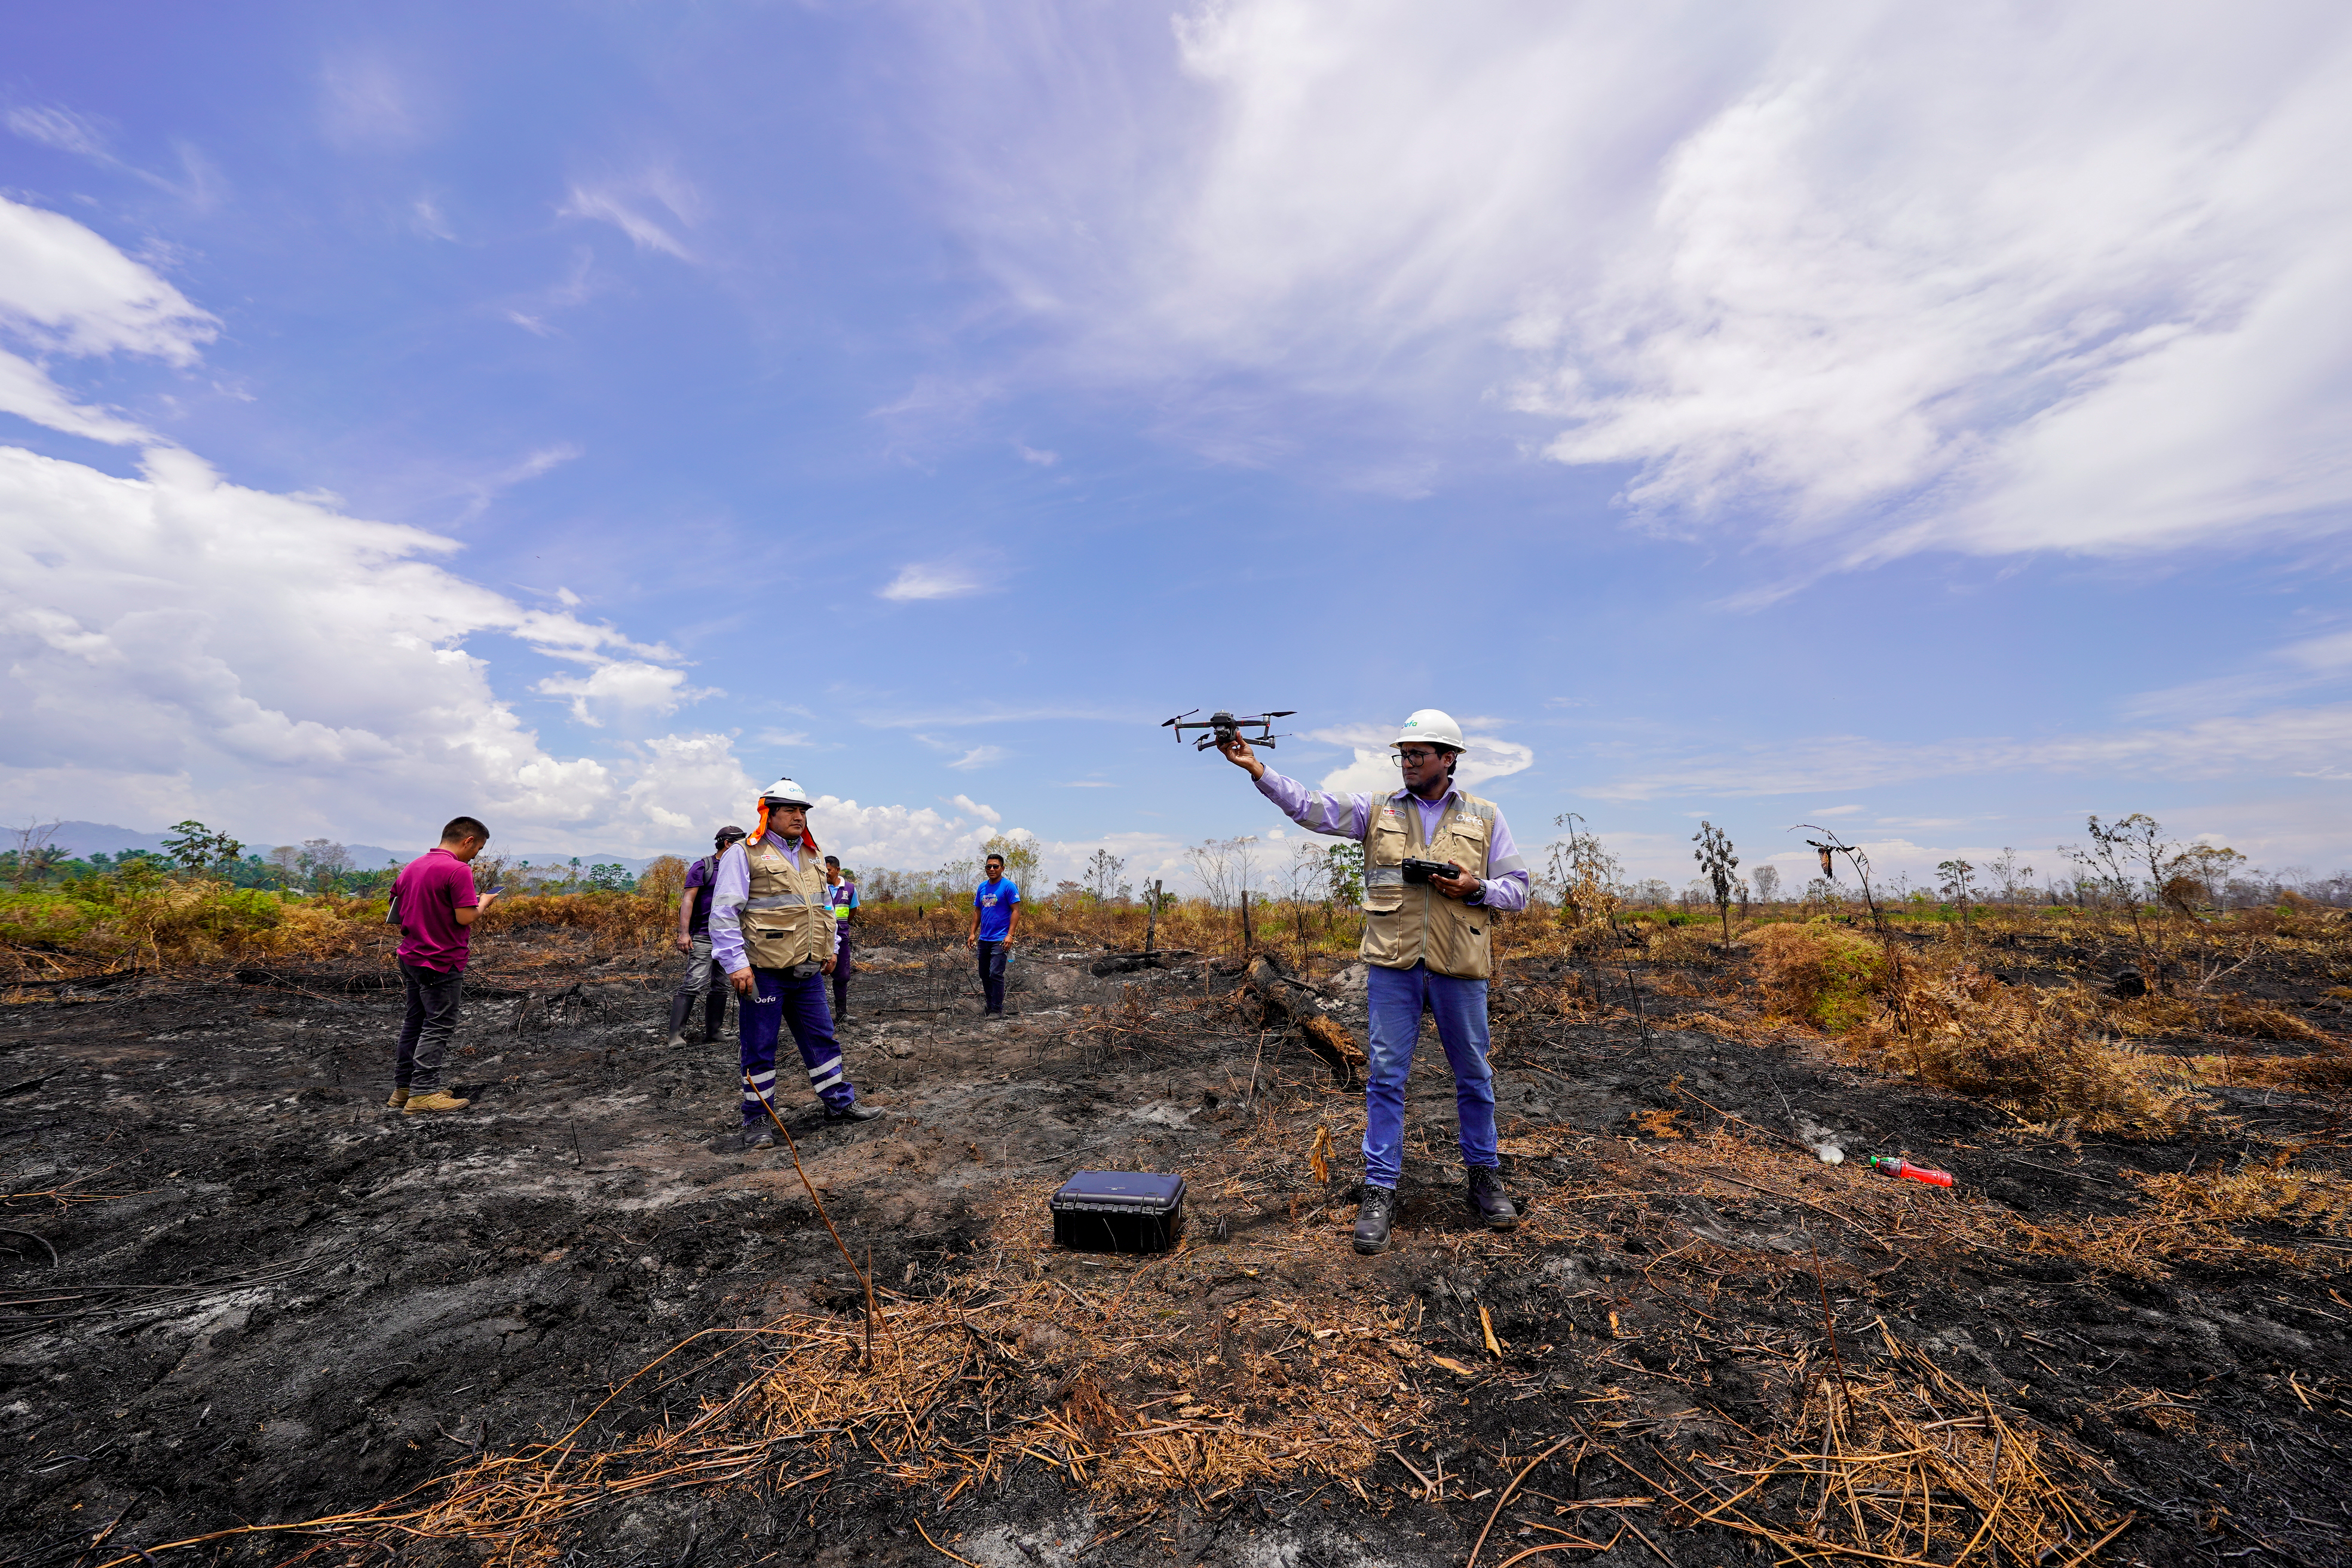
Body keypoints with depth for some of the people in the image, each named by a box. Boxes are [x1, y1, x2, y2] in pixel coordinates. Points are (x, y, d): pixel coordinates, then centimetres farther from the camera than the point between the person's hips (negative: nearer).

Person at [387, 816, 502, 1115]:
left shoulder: (411, 867, 10)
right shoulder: (459, 870, -18)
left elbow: (398, 912, 16)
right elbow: (466, 917, -21)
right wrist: (484, 902, -3)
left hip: (411, 957, 9)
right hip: (442, 962, -9)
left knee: (415, 1022, 16)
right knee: (438, 1027, -1)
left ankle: (403, 1089, 23)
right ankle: (423, 1095, 1)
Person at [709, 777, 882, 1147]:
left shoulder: (811, 857, 15)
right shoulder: (745, 854, -7)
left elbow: (826, 908, 25)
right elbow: (723, 913, -12)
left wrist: (830, 949, 20)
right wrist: (736, 963, -17)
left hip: (808, 971, 6)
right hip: (763, 972, -6)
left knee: (822, 1038, 13)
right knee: (759, 1048, 5)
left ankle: (840, 1102, 24)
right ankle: (759, 1120, 18)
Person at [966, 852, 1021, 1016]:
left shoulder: (1008, 886, -8)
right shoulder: (982, 888, 12)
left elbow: (1016, 911, -11)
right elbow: (977, 911, 17)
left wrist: (1010, 935, -19)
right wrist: (973, 934, 9)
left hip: (1000, 940, -7)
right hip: (983, 939, 7)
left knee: (996, 974, -10)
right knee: (984, 975, 14)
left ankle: (997, 1010, -2)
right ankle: (990, 1006, 27)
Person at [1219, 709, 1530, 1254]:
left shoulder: (1485, 816, 7)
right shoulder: (1377, 809, 6)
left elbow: (1517, 889, 8)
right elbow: (1310, 806, -5)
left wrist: (1476, 888, -12)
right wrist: (1258, 769, -17)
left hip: (1459, 968, 0)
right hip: (1392, 964, 0)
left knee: (1473, 1075, 13)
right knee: (1385, 1075, 2)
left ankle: (1484, 1177, 34)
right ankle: (1379, 1190, 13)